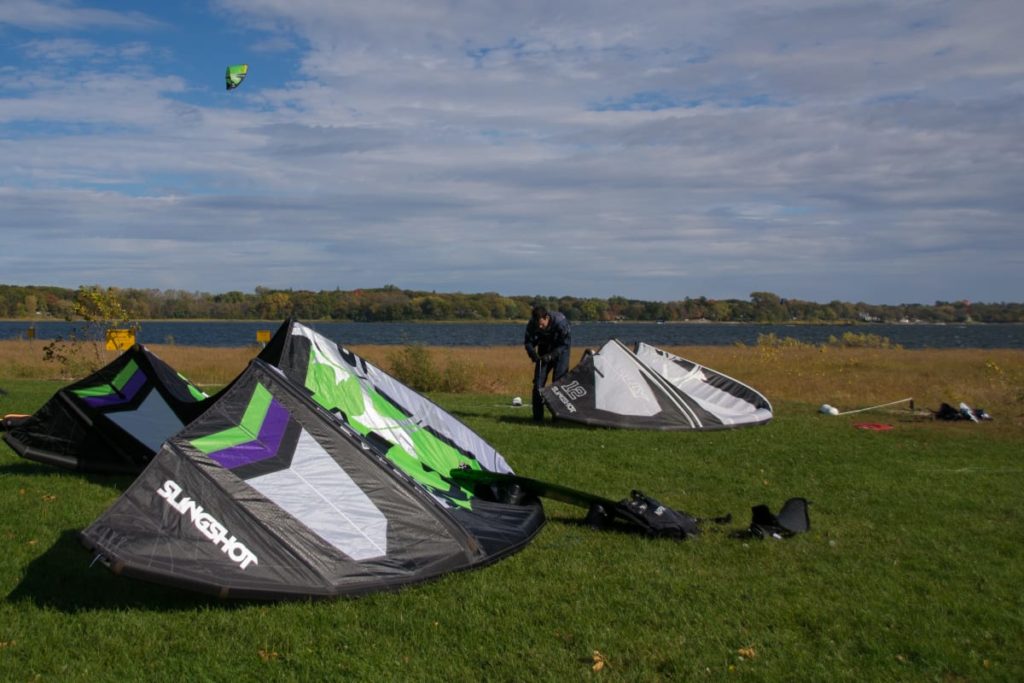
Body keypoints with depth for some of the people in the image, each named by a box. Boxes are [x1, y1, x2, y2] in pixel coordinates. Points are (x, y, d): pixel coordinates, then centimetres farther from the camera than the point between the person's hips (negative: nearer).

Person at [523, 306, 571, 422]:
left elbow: (565, 344, -21)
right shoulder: (532, 324, -21)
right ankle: (537, 416, 4)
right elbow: (528, 342, -8)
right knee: (538, 382, -3)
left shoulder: (560, 322, -31)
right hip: (544, 351, 3)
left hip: (560, 351, -3)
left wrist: (551, 355, -30)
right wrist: (534, 355, -27)